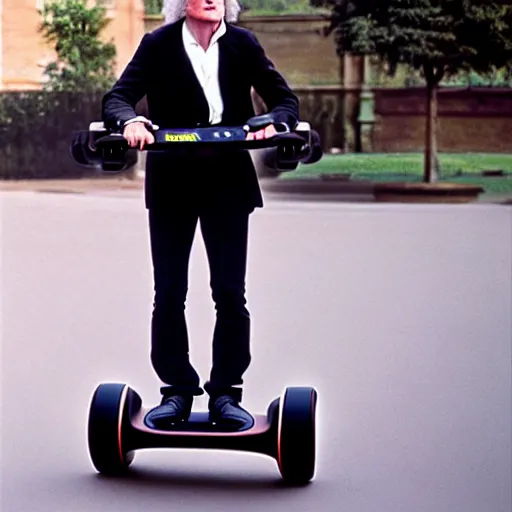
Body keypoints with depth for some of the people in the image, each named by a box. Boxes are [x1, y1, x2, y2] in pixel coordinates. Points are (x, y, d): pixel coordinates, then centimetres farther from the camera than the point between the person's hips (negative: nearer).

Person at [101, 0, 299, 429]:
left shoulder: (243, 44, 1)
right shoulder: (158, 45, -3)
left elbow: (285, 98, 0)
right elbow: (118, 97, -9)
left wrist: (274, 122, -23)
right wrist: (129, 121, -32)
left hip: (229, 182, 1)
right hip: (172, 182, 0)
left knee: (230, 294, 1)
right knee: (169, 294, 4)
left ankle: (225, 393, 11)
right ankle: (177, 390, 15)